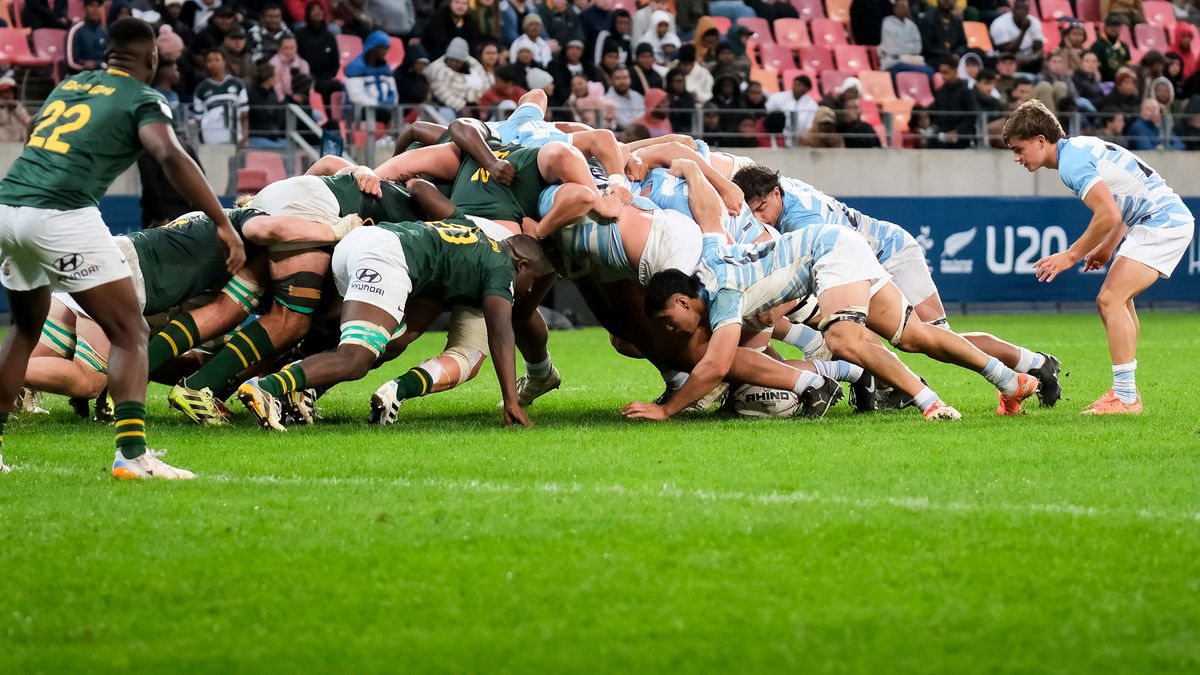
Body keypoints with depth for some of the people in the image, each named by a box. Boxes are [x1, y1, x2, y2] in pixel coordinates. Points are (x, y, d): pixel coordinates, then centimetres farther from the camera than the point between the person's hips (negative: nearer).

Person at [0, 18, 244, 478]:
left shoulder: (68, 85, 24)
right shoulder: (142, 99, 4)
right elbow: (171, 156, -14)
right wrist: (224, 225, -17)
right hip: (61, 217, -7)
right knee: (130, 333, -1)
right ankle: (131, 453, -16)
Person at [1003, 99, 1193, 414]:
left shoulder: (1071, 161, -17)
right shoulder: (1079, 147, 14)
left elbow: (1109, 215, -25)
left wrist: (1071, 256, -15)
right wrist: (1107, 248, 19)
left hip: (1162, 222, -11)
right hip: (1167, 219, 11)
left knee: (1111, 299, -16)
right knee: (1114, 299, 15)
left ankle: (1125, 397, -16)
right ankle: (1125, 391, 18)